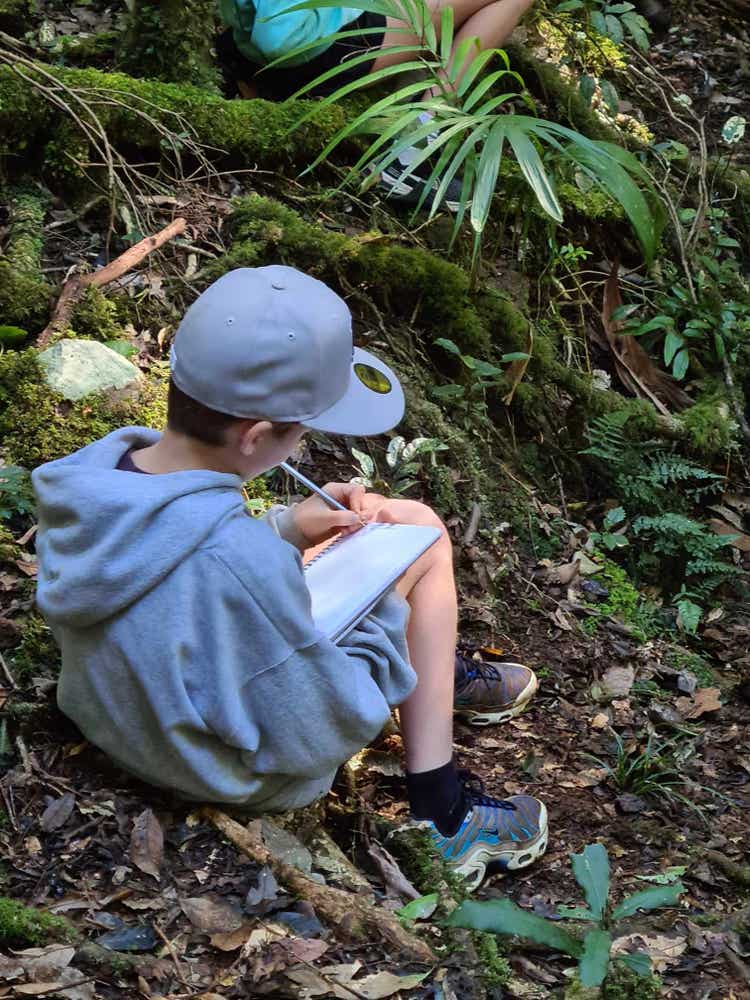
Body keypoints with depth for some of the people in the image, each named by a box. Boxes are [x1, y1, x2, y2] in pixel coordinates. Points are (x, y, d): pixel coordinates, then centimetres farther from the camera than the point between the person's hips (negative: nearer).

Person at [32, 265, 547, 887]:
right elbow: (324, 734, -26)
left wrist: (284, 528, -3)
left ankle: (446, 673, 40)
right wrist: (385, 614, -11)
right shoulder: (240, 564, -40)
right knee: (424, 539, 4)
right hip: (253, 775, -7)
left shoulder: (95, 468, -17)